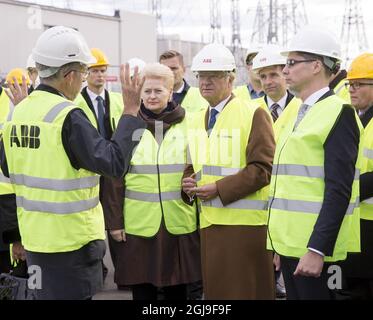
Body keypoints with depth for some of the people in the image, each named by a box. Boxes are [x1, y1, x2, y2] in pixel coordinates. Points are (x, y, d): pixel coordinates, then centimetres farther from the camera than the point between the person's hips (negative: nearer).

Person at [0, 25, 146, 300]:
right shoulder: (69, 116, -20)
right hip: (71, 239, -7)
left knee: (46, 294, 19)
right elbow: (114, 162, -23)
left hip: (34, 235, 7)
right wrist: (131, 111, -18)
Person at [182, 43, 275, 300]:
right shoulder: (196, 120, 16)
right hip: (210, 221, 6)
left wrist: (219, 188, -17)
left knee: (245, 290, -2)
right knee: (214, 288, 10)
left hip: (246, 223, -6)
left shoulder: (254, 114, -6)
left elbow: (263, 168, -13)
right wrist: (189, 182, 1)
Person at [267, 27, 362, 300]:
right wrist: (281, 246, 18)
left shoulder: (338, 113, -11)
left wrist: (317, 249, -22)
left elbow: (339, 191, -18)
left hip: (315, 248, -8)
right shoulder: (302, 114, 16)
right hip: (291, 244, 8)